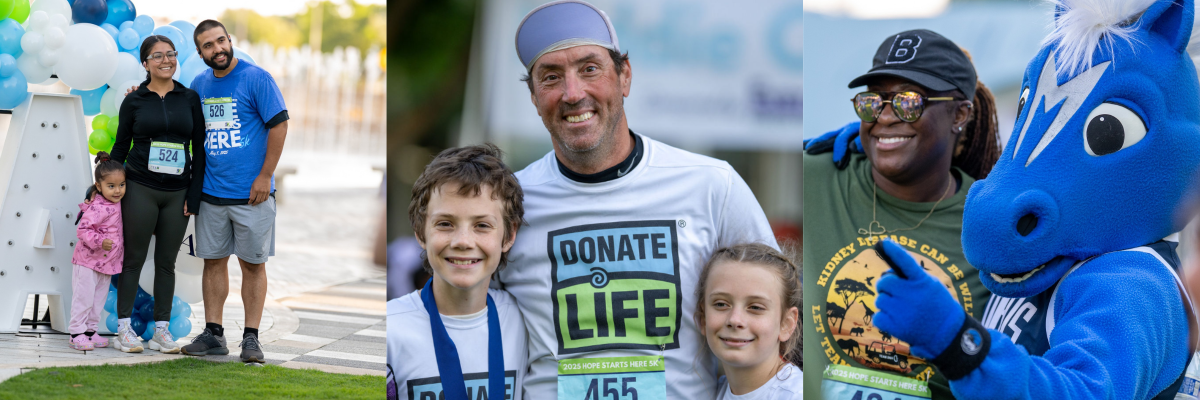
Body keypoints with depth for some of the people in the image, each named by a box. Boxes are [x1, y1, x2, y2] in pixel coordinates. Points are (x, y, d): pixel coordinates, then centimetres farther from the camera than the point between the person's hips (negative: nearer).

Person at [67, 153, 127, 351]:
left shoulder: (118, 205, 5)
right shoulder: (97, 208, -21)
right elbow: (83, 229, -26)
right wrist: (100, 241, -36)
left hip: (106, 262, 8)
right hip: (88, 262, -8)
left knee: (99, 299, 14)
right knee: (83, 298, -4)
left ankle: (90, 330, 23)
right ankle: (77, 333, 3)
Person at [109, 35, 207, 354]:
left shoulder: (190, 99, 6)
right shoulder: (134, 101, 3)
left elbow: (199, 149, 6)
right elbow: (120, 148, 8)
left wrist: (194, 195, 0)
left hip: (177, 193, 2)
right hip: (140, 189, -1)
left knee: (166, 262, 6)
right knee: (134, 258, 1)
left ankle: (161, 330, 10)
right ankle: (124, 328, 6)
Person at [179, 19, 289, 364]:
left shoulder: (257, 78, -7)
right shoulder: (199, 85, 9)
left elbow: (279, 125, -9)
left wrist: (265, 176, -12)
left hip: (251, 192, -5)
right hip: (211, 191, 5)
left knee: (253, 263, 2)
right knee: (213, 260, 7)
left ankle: (251, 338, 7)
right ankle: (213, 333, 14)